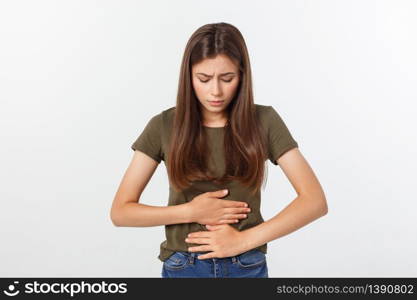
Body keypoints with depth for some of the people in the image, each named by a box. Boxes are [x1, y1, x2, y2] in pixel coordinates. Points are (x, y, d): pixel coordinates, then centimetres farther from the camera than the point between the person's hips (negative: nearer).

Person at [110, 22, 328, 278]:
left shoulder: (264, 121, -7)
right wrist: (191, 212, -16)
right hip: (183, 267, 1)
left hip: (248, 267, 0)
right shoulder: (165, 126, -7)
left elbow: (315, 200, -11)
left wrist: (244, 240, -17)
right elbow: (120, 211, -5)